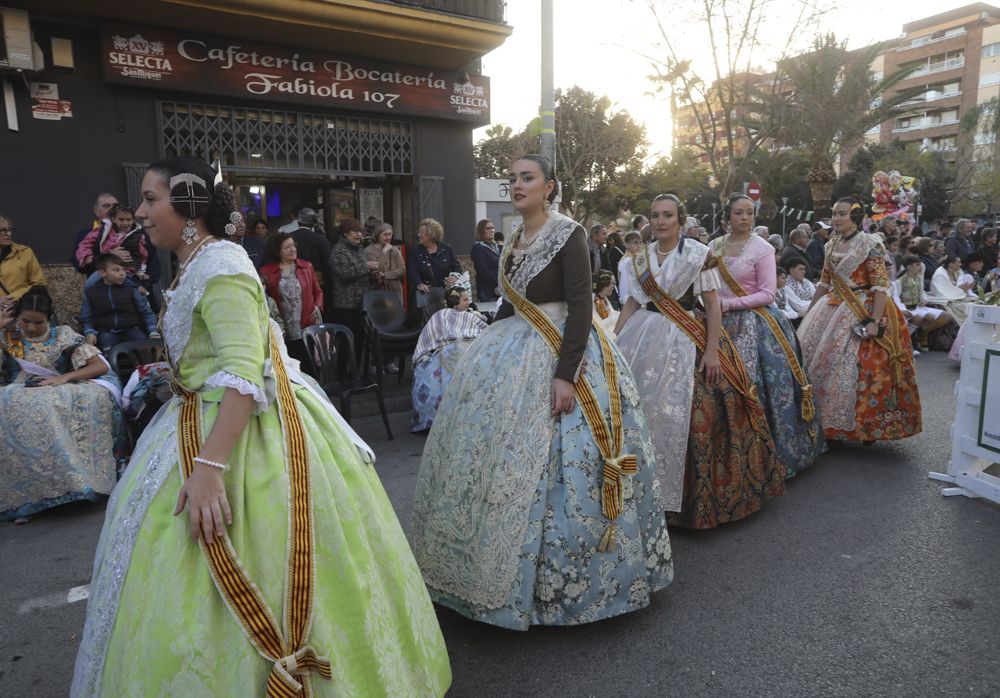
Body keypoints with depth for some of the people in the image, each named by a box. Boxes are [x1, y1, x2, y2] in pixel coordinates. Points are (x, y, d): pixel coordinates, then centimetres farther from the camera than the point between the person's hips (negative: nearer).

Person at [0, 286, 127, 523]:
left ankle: (87, 472, -26)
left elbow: (100, 366, 2)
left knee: (97, 396, -34)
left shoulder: (63, 335, 9)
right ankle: (22, 494, -28)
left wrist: (64, 378, -14)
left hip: (61, 395, 0)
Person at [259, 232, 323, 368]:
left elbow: (318, 291, 15)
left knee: (310, 366, 6)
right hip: (284, 333, -1)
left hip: (308, 328, 1)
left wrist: (318, 306, -2)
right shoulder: (266, 271, 1)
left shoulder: (306, 266, 8)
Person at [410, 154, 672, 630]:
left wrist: (565, 374, -24)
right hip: (512, 354, 8)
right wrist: (486, 351, 19)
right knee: (498, 456, 9)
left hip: (559, 355, -7)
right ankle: (500, 567, 26)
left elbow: (581, 306, -17)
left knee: (548, 467, -6)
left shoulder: (568, 234, -9)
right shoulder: (514, 241, 12)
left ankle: (557, 579, 13)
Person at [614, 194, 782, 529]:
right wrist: (613, 342, 4)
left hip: (686, 341, -4)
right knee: (636, 405, 4)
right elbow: (632, 303, 11)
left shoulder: (698, 254, -5)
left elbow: (713, 304, -8)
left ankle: (685, 490, 11)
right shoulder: (640, 257, 9)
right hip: (646, 339, 5)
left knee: (683, 411, -7)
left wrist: (712, 350, -15)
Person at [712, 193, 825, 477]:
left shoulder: (762, 248, -5)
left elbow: (767, 294, -9)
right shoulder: (715, 247, 9)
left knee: (754, 386, -5)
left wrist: (729, 304, -15)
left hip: (756, 324, -4)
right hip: (724, 324, 4)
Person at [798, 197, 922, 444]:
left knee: (855, 366, -7)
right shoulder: (832, 244, 9)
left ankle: (866, 425, 11)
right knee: (814, 355, 4)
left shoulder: (870, 244, -10)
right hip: (834, 309, 7)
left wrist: (874, 321, -24)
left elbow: (881, 287, -15)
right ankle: (828, 421, 18)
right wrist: (809, 312, 15)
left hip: (863, 311, -7)